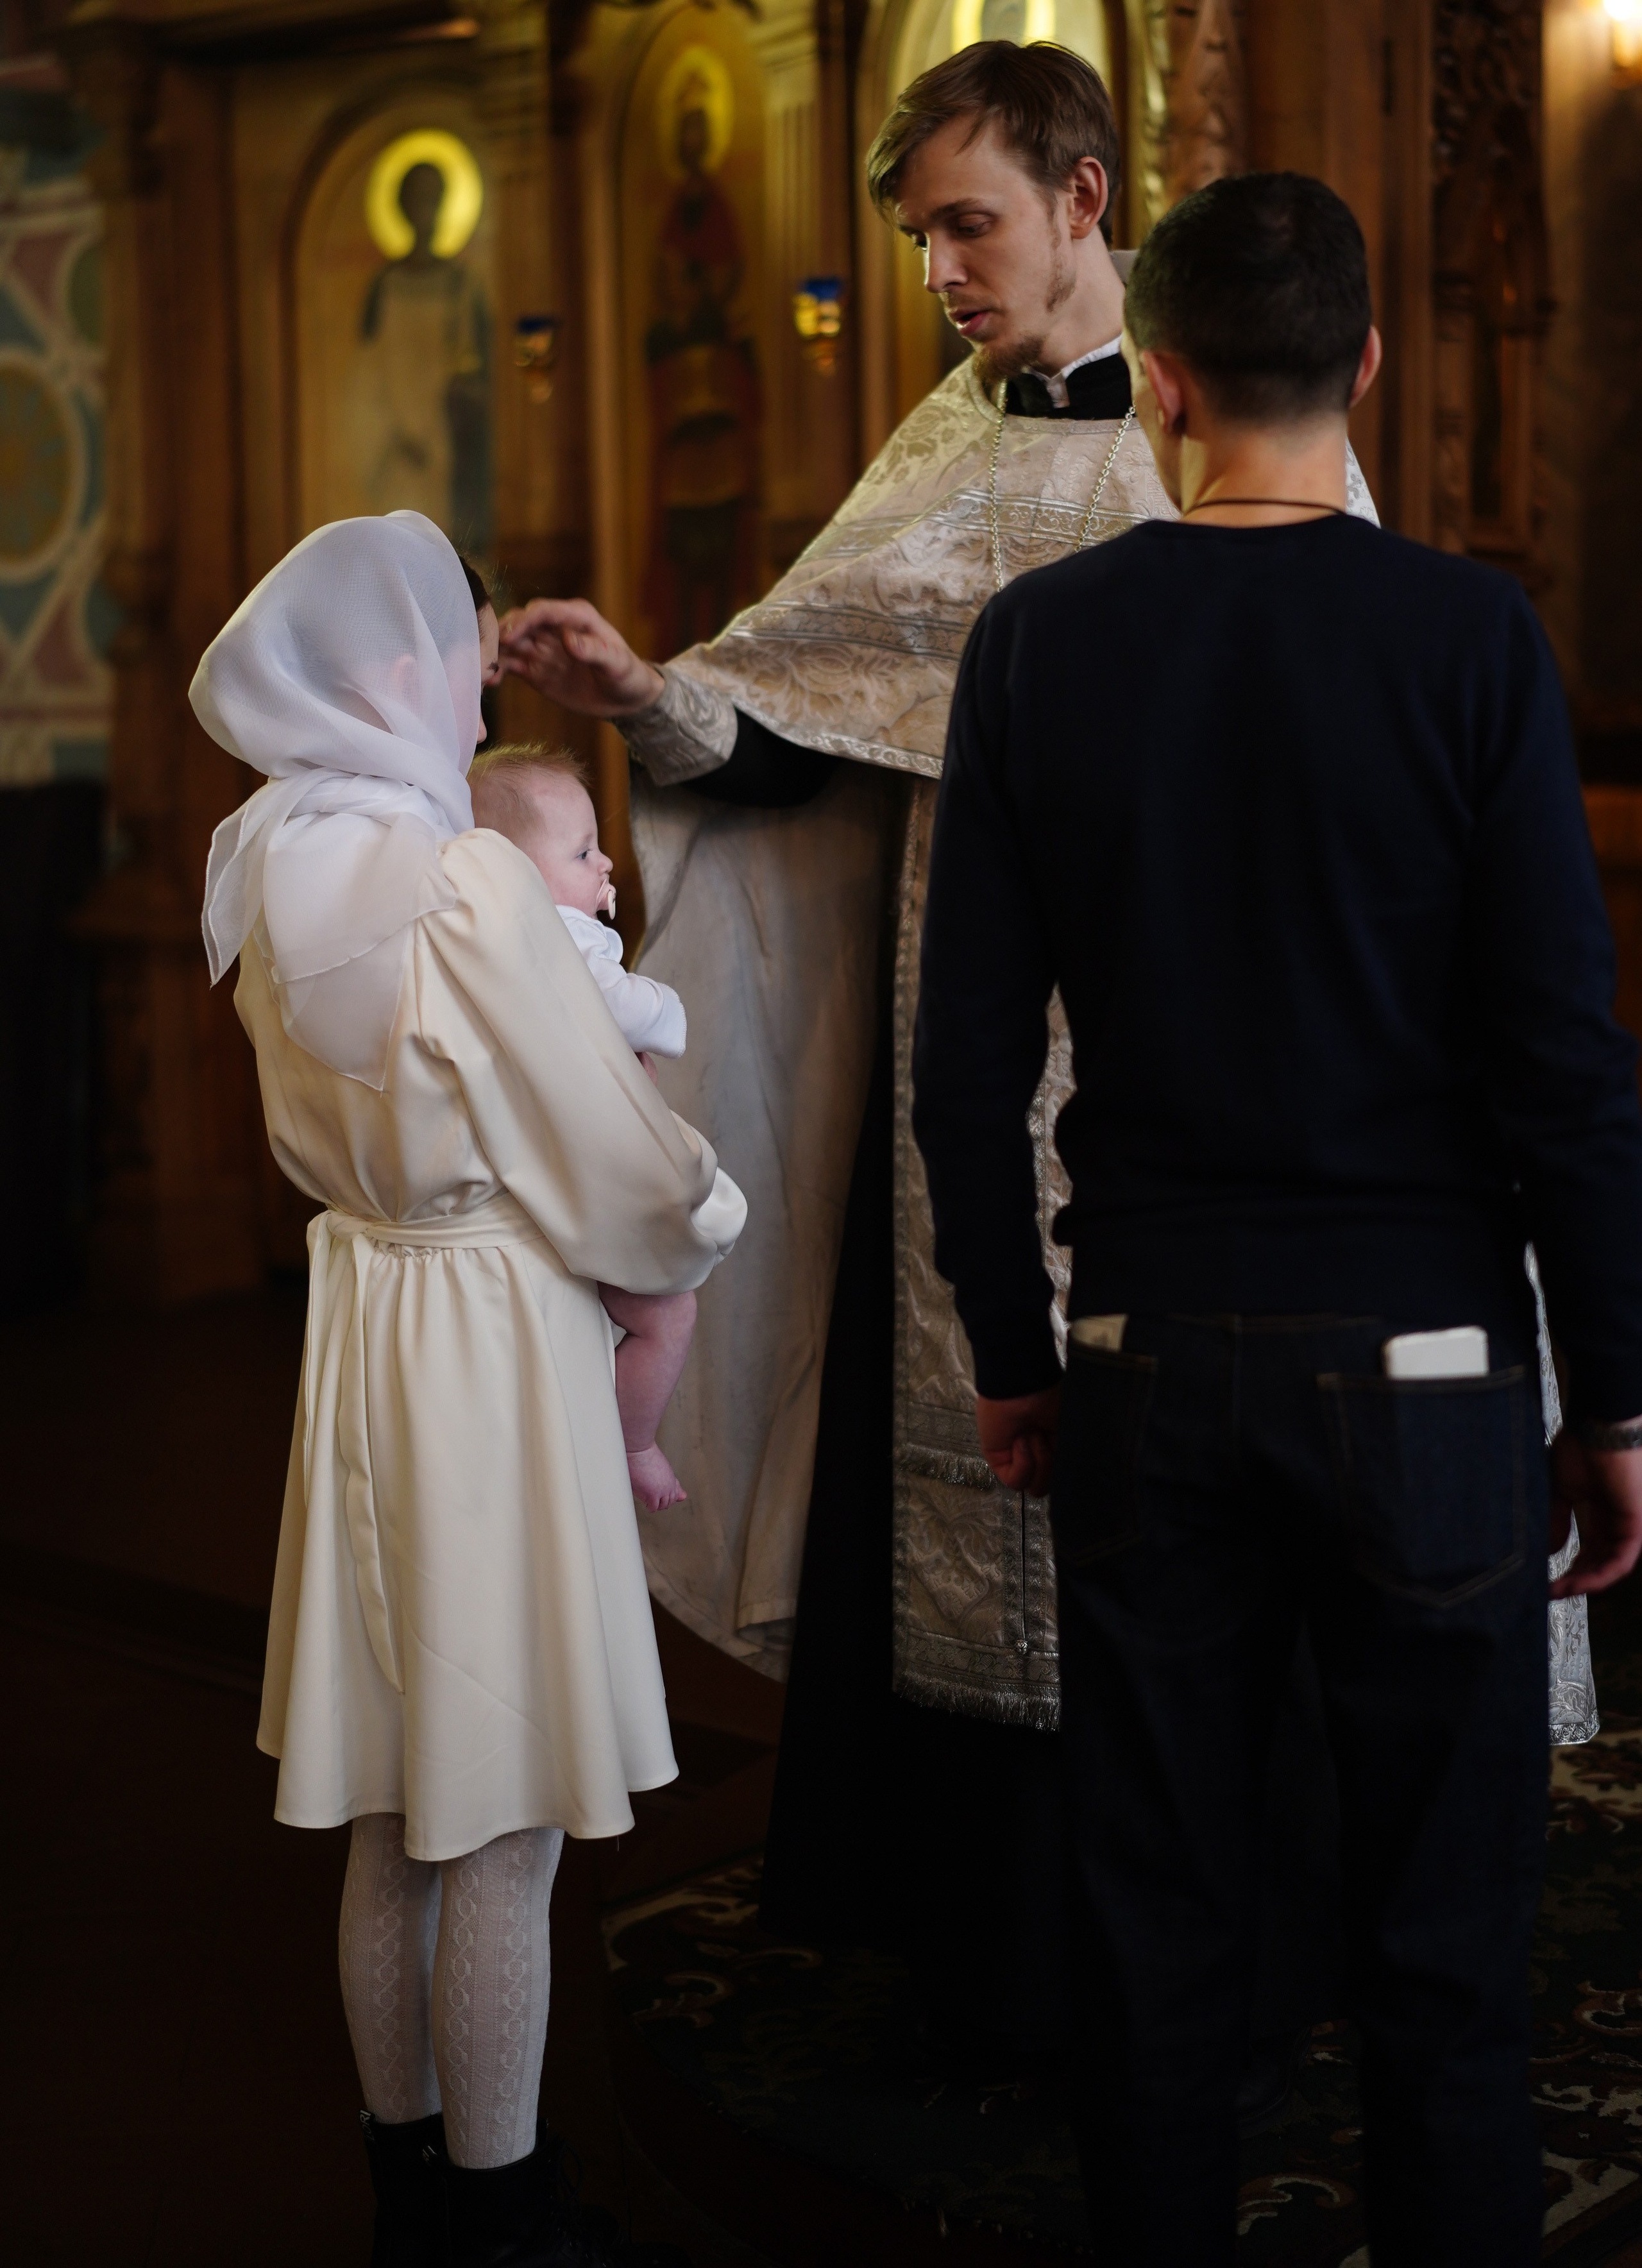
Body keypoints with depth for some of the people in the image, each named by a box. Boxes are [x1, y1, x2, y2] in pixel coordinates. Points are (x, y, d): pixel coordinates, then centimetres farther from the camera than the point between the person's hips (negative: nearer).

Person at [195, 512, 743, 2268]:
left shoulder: (282, 874, 5)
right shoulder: (470, 885, -20)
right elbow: (605, 1149, -14)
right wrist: (702, 1223, 5)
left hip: (360, 1318, 9)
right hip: (495, 1338, -8)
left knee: (397, 1817, 17)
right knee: (503, 1839, 3)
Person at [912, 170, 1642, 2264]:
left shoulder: (1036, 641, -1)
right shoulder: (1467, 636, -7)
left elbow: (969, 1057, 0)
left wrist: (1010, 1353, 11)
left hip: (1151, 1361, 2)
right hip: (1422, 1363, -2)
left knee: (1155, 1928, 14)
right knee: (1443, 1950, 9)